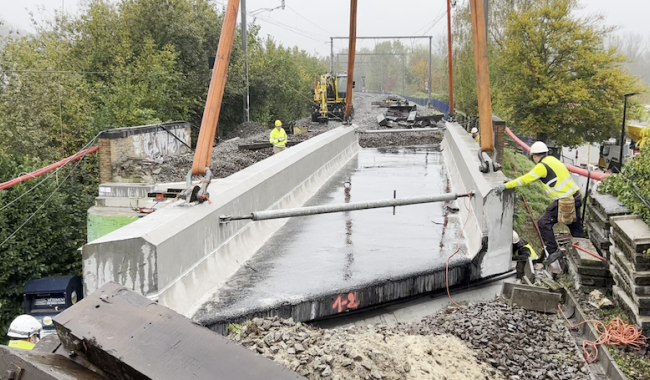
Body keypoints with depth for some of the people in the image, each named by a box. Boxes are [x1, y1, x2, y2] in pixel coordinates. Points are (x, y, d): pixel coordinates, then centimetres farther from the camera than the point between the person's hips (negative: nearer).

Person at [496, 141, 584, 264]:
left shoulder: (542, 166, -13)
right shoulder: (551, 159, 13)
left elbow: (525, 179, -14)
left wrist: (505, 186, -11)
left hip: (565, 201, -9)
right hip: (576, 197, 9)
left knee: (544, 223, -1)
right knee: (575, 227, 18)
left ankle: (553, 251, 1)